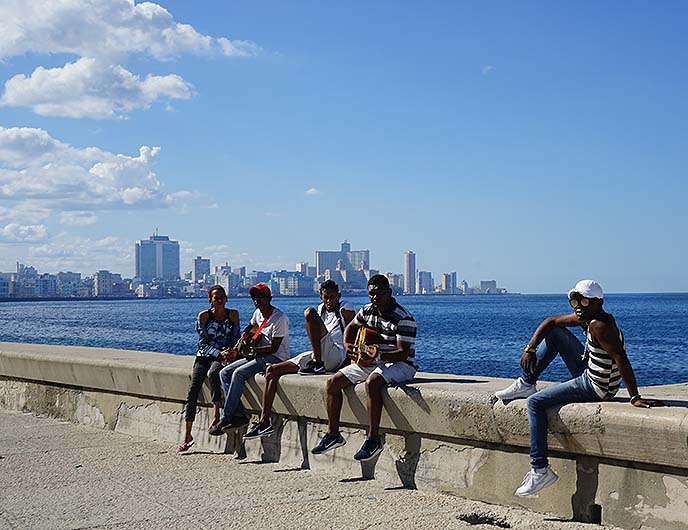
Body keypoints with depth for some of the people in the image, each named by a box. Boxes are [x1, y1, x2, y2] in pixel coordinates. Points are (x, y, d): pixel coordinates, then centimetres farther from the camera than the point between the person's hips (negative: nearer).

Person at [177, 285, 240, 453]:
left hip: (222, 357, -1)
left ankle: (217, 415, -27)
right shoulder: (203, 316, -2)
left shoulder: (233, 315, 1)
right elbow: (203, 342, -4)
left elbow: (235, 338, 4)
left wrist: (229, 352, -15)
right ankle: (187, 435, -11)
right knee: (193, 390, -14)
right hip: (204, 356, 1)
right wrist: (218, 352, -18)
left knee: (213, 373, -36)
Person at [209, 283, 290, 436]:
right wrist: (244, 338, 11)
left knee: (238, 373, -27)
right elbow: (251, 327, 32)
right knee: (224, 373, -7)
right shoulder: (258, 313, 10)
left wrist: (251, 350, -18)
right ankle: (239, 415, -15)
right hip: (259, 355, 9)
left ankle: (225, 418, -23)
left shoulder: (280, 318, -15)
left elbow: (274, 348, -19)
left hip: (277, 358, -9)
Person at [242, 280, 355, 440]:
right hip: (317, 356, 8)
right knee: (272, 371, 0)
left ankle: (316, 363, -24)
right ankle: (264, 422, -5)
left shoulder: (344, 308, 4)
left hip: (336, 356, -8)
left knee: (309, 313, -23)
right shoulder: (321, 309, 25)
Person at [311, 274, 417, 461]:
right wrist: (347, 344, 4)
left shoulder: (403, 319, -19)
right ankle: (333, 434, 6)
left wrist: (380, 355, -41)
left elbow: (403, 353, -24)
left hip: (399, 364, -8)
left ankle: (373, 439, -33)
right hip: (371, 362, 8)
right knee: (333, 382, -3)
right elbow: (352, 327, 24)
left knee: (371, 382, -39)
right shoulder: (367, 311, 4)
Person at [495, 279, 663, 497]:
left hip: (596, 388, -10)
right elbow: (551, 321, 11)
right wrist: (530, 348, -1)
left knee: (535, 403, -12)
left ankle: (540, 470, -11)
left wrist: (635, 398, -37)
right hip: (588, 372, 10)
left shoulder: (600, 326, -26)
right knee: (555, 333, 15)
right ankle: (526, 383, 20)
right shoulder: (586, 317, 4)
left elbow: (622, 360, -33)